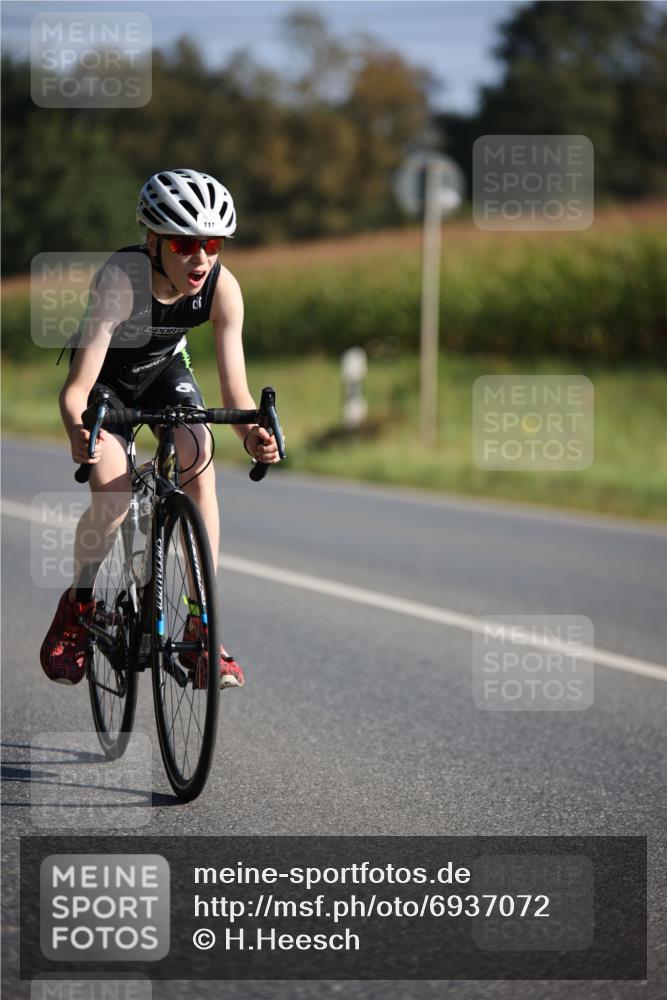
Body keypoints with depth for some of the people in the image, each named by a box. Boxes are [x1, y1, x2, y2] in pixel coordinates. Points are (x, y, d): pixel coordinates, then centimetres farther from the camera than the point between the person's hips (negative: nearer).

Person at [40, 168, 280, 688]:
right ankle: (78, 605, 8)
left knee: (200, 462, -23)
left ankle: (200, 625, -17)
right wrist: (78, 430, -62)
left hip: (165, 370, 3)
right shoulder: (122, 278, -37)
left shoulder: (222, 287, -27)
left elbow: (235, 388, -27)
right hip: (107, 376, -3)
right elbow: (77, 388, -41)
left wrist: (253, 432, -48)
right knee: (111, 501, -21)